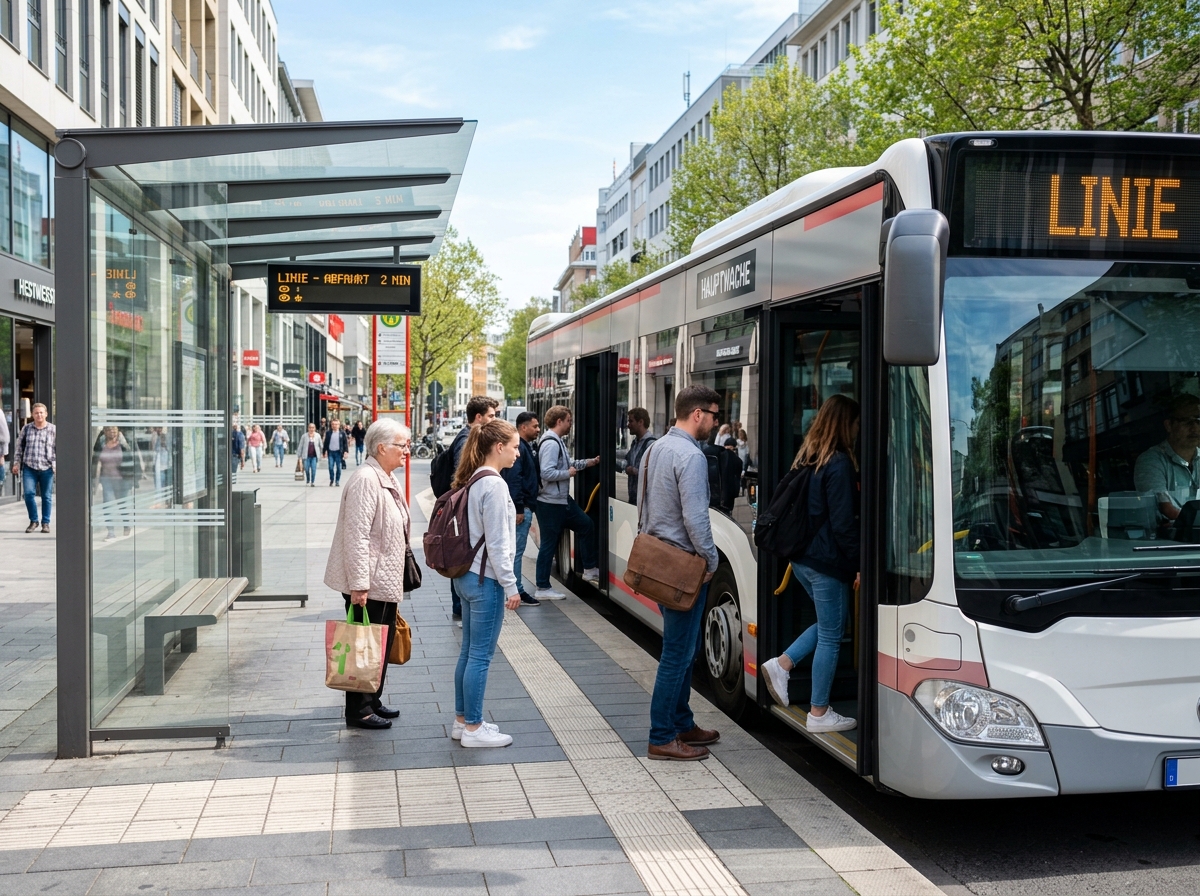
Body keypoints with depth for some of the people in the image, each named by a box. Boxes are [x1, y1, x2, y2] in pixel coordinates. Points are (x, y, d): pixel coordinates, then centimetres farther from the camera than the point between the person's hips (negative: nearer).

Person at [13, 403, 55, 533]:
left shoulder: (53, 430, 3)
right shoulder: (26, 428, 9)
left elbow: (58, 449, 5)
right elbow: (19, 447, 14)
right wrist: (16, 463, 8)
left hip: (46, 468, -1)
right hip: (29, 467, 1)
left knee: (46, 496, 5)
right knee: (28, 493, -9)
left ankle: (45, 523, 15)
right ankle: (33, 521, 8)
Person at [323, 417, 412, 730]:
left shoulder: (388, 480, 13)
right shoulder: (366, 481, -18)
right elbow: (356, 536, -23)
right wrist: (358, 584, -25)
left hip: (386, 581, 10)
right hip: (368, 585, -10)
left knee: (383, 645, 16)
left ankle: (373, 701, 29)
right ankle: (358, 711, 9)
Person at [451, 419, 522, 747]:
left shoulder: (472, 481, 10)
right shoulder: (494, 485, -18)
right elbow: (496, 543, -19)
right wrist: (510, 585, -14)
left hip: (467, 576, 9)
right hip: (486, 579, -9)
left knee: (469, 652, 16)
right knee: (481, 656, 0)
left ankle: (462, 720, 25)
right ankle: (473, 728, 9)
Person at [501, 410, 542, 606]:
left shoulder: (526, 447, 17)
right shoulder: (518, 447, -16)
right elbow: (513, 479, -22)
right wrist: (518, 509, -23)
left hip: (524, 506, 11)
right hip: (521, 507, -11)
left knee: (516, 550, 15)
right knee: (516, 550, -5)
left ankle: (517, 590, 22)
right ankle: (518, 592, -2)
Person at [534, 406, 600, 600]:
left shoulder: (558, 441, 12)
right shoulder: (551, 443, -21)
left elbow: (567, 464, 20)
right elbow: (547, 473, -29)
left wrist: (588, 462, 13)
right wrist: (569, 473, -16)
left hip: (562, 500, 11)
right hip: (550, 502, -11)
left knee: (585, 524, 17)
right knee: (549, 543, -2)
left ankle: (590, 569, 28)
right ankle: (542, 589, 7)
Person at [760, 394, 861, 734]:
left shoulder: (806, 456, 9)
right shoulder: (840, 464, -16)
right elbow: (843, 523, -18)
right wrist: (859, 563, -11)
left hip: (802, 557, 8)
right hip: (828, 561, -8)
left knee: (828, 624, 23)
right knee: (830, 636, 4)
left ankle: (781, 664, 13)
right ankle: (819, 713, 12)